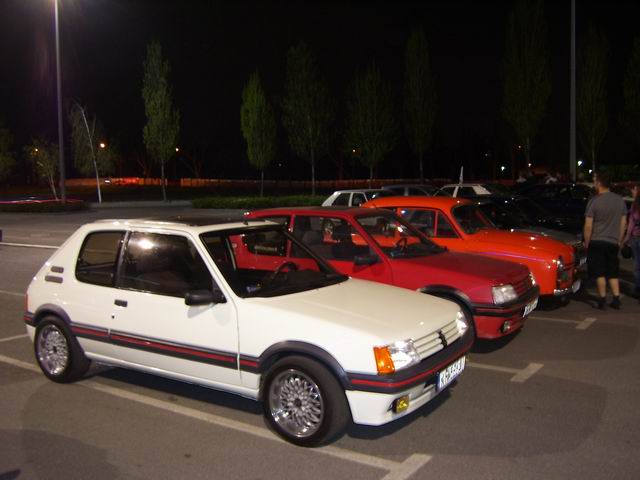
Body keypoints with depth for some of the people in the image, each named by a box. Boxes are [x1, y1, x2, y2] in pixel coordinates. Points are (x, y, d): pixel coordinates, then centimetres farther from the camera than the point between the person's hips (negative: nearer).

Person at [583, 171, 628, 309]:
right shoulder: (620, 200, 3)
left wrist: (586, 243, -1)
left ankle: (602, 300, 4)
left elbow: (588, 226, -12)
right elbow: (623, 224, 8)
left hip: (597, 242, -4)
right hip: (613, 243, 4)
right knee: (613, 272, 13)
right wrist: (619, 241, 18)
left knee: (600, 273, 2)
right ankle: (616, 300, 10)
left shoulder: (594, 201, -12)